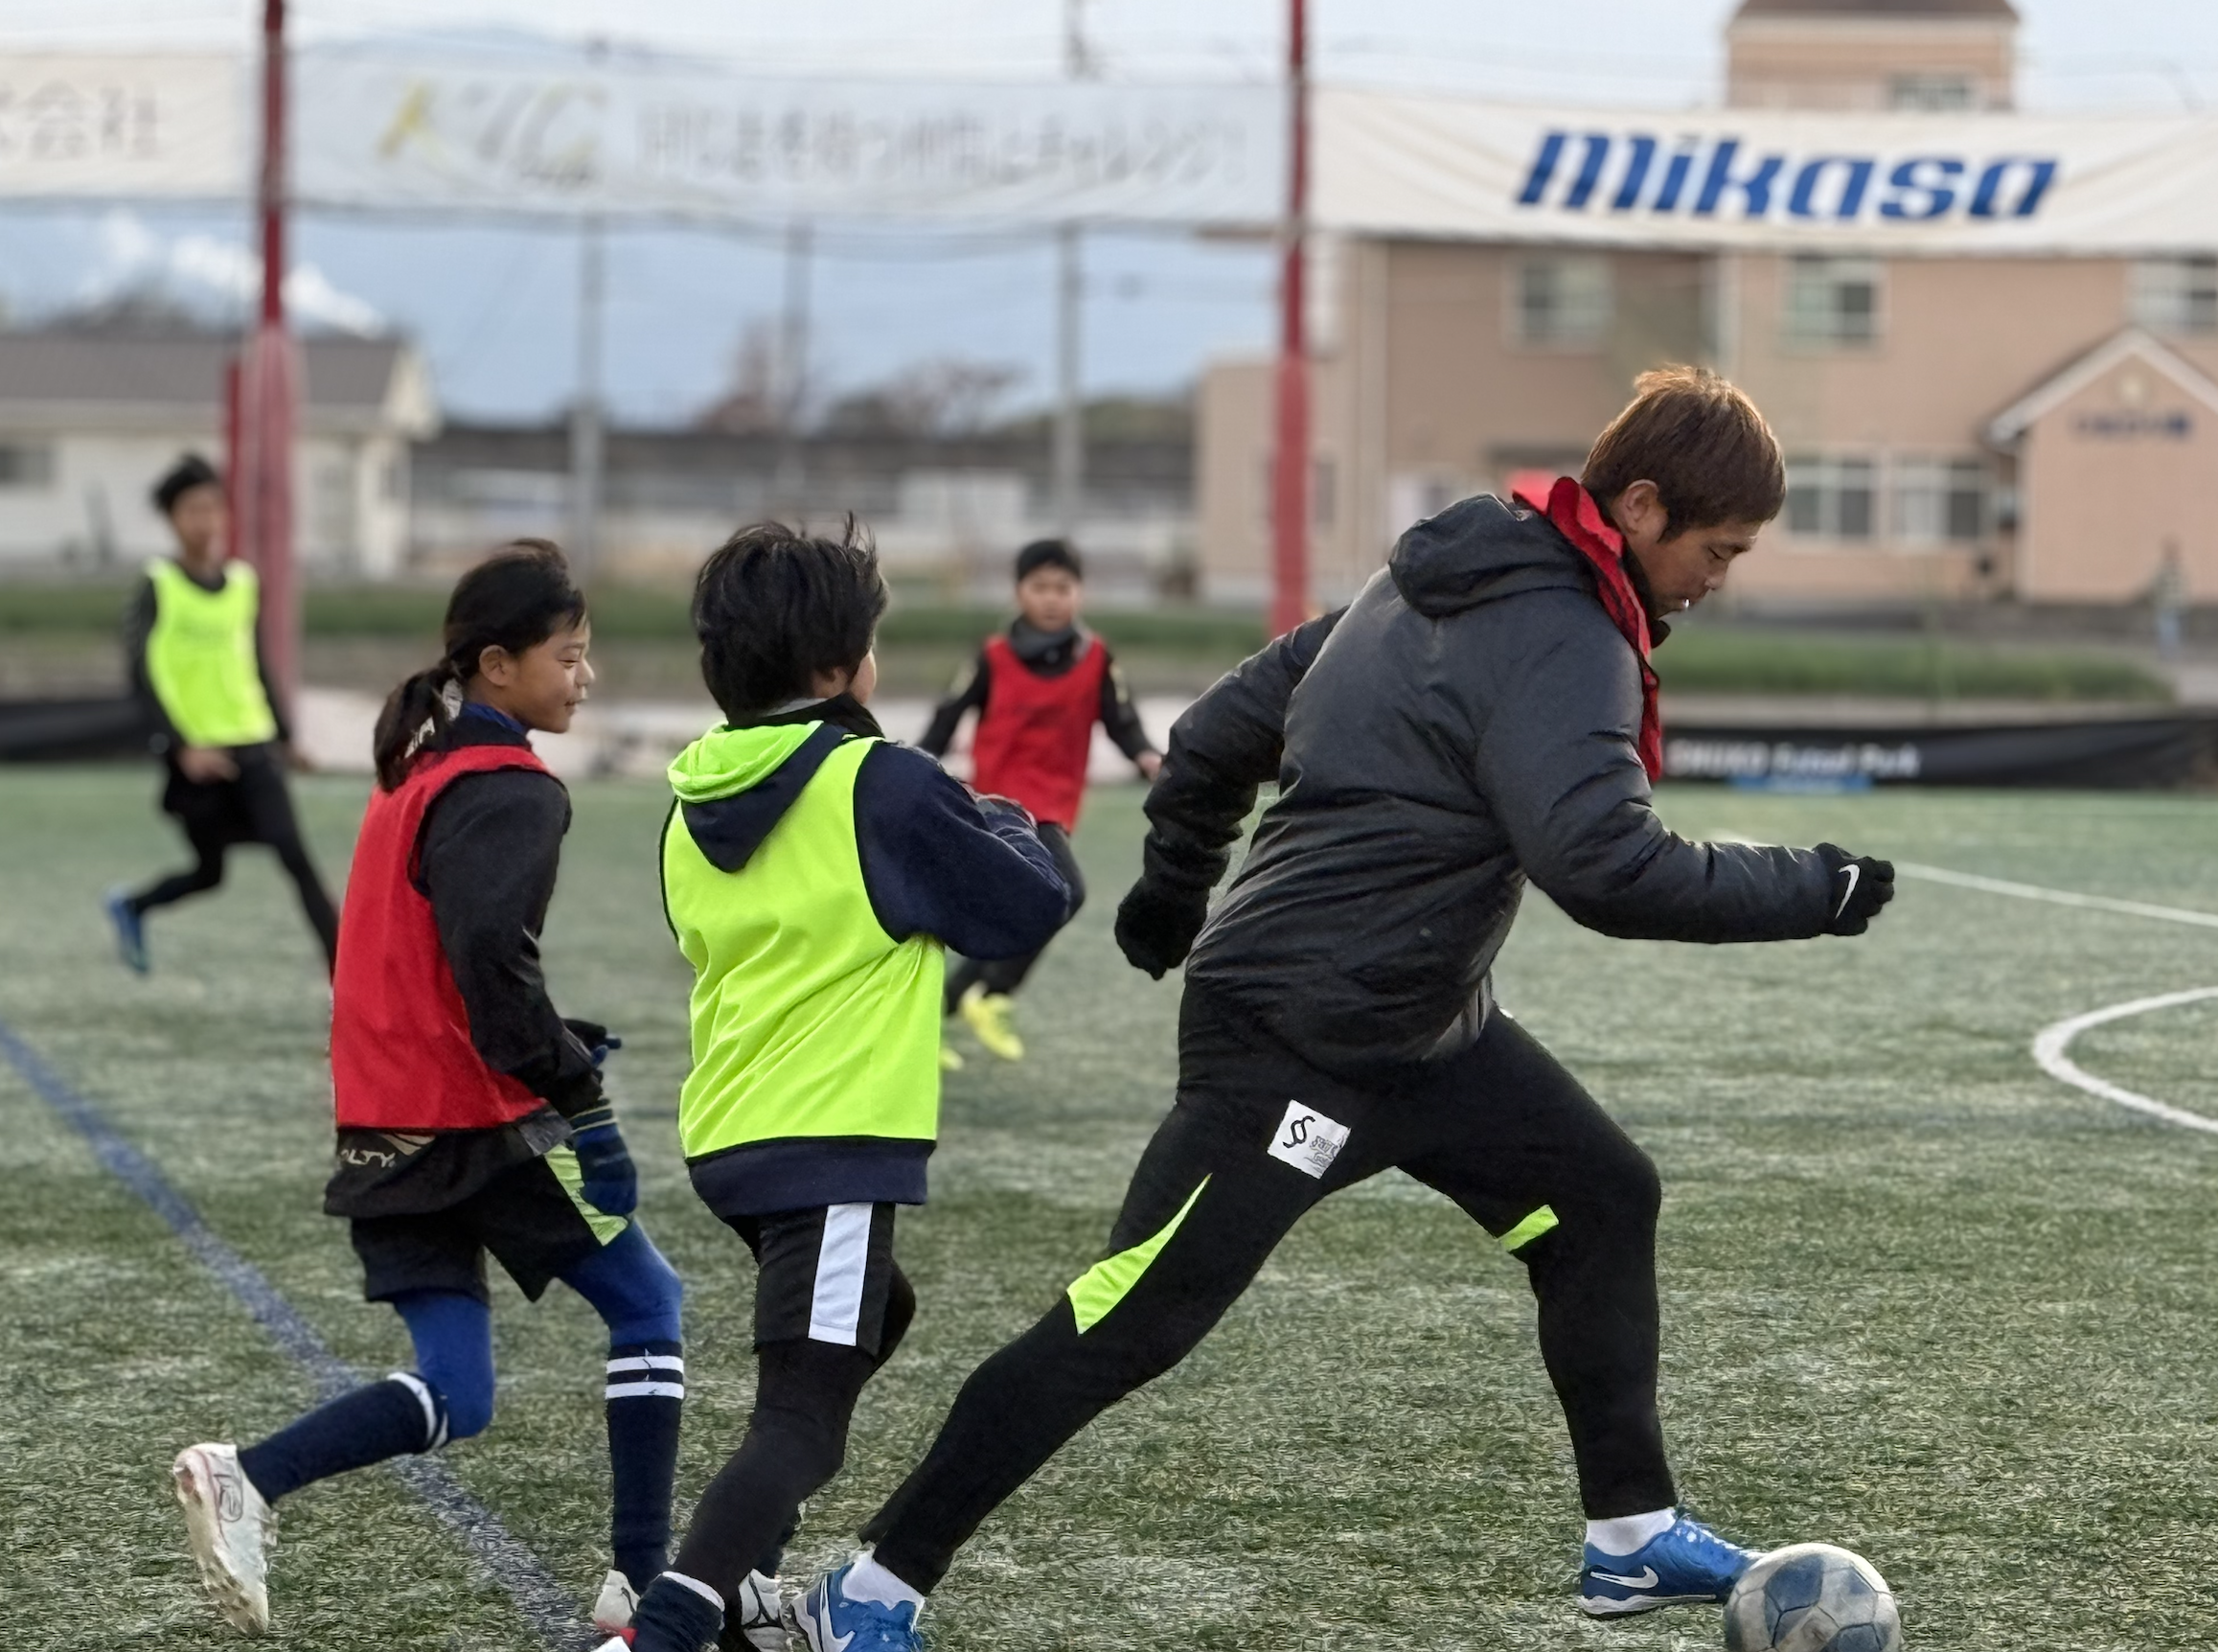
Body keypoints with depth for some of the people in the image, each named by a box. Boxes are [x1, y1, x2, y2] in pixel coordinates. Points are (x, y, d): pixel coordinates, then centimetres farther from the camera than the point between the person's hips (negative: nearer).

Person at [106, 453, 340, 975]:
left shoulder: (243, 584, 9)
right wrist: (181, 749, -20)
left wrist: (283, 735, 19)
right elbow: (143, 679, -11)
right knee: (209, 872, 4)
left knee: (294, 854, -12)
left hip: (252, 745, 3)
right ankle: (130, 906, 33)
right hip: (196, 754, -3)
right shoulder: (158, 588, -6)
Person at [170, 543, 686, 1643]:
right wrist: (570, 1080, -21)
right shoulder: (507, 790, -13)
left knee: (451, 1401, 7)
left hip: (388, 1127, 8)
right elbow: (490, 952, -27)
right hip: (482, 1121, -8)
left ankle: (245, 1479, -14)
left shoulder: (419, 770, 16)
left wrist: (555, 1048, 16)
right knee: (646, 1304, 10)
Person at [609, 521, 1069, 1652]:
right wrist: (1010, 826, 18)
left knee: (866, 1319, 31)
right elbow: (1025, 911, -4)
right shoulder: (879, 785, -11)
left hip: (727, 1136, 8)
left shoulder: (695, 808, 10)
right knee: (802, 1420, -10)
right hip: (834, 1140, -8)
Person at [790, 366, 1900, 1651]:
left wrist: (1178, 882, 27)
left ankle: (1633, 1539, 22)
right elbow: (1608, 867, -30)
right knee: (1132, 1323, -8)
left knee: (1603, 1202, 14)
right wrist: (1811, 893, -20)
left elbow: (1229, 725, 14)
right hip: (1293, 1046, -11)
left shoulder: (1434, 583, 9)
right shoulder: (1563, 646, -20)